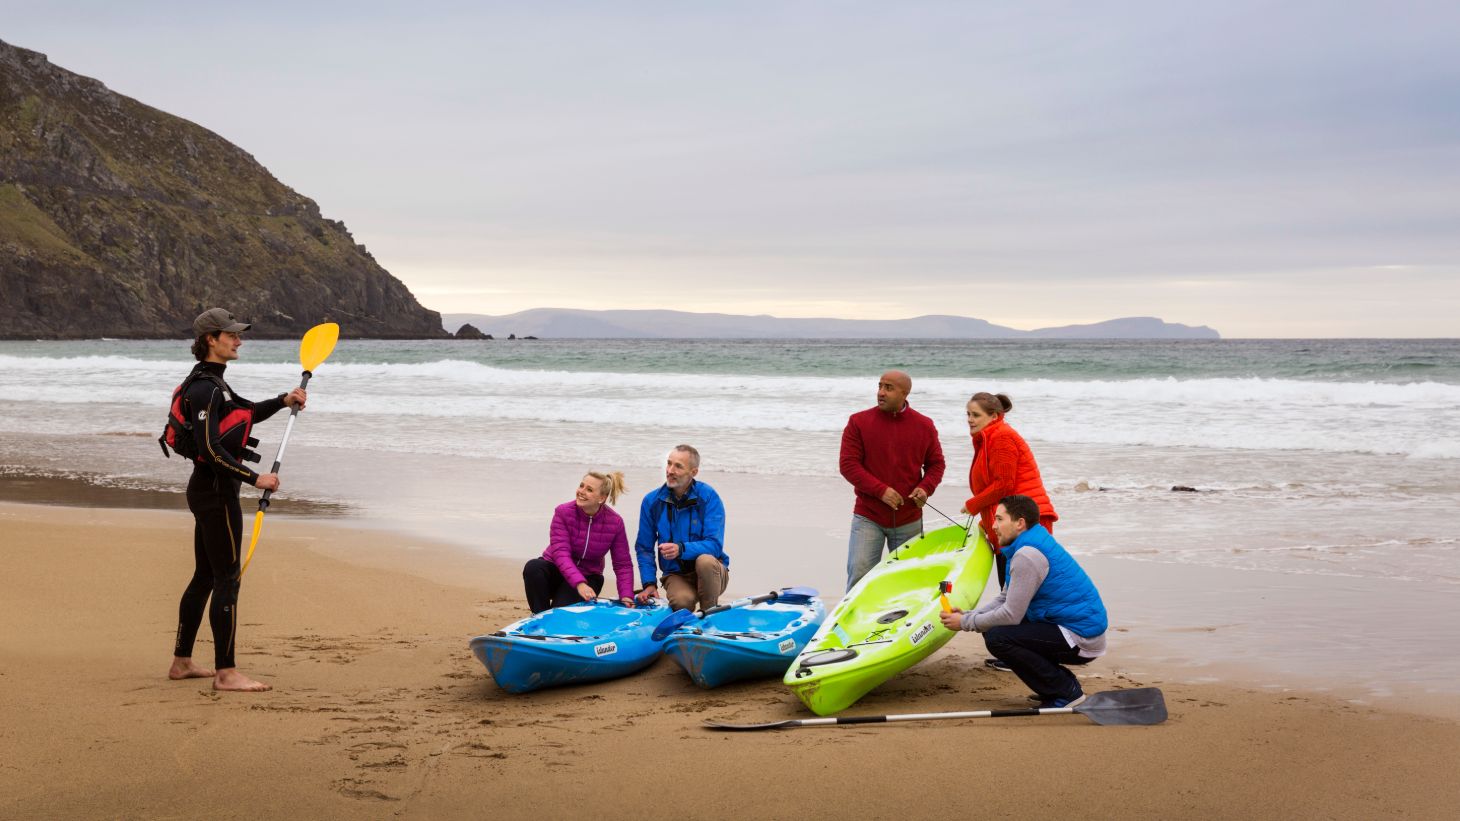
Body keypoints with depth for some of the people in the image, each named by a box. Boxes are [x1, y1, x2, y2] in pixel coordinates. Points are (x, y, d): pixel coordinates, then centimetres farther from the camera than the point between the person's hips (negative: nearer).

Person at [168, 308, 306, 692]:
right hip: (216, 491, -11)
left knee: (206, 576, 16)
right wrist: (255, 478, -22)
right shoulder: (205, 387, -17)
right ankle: (226, 673, -5)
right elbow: (211, 450, -23)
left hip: (207, 489, 11)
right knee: (227, 579, -8)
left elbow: (247, 413, 28)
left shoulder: (211, 383, 15)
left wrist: (283, 401, 12)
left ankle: (181, 662, 24)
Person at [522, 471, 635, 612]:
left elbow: (623, 564, -7)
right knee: (533, 567, -34)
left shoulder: (615, 522, -13)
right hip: (557, 569, 0)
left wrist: (626, 597, -23)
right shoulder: (563, 512, -17)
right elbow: (560, 553, -27)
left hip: (587, 576, 0)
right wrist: (579, 583, -43)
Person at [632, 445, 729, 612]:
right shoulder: (652, 501, 1)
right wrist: (649, 584, -4)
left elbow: (714, 545, -18)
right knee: (681, 601, -34)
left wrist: (681, 549, -34)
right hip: (676, 574, 1)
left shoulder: (709, 497, -10)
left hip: (711, 574, -1)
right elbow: (644, 548, 8)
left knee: (705, 561, -37)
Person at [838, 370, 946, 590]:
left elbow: (936, 463, 12)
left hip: (908, 520, 2)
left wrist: (925, 488, -9)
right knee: (859, 575, -9)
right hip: (868, 517, -2)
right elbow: (848, 464, -7)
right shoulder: (859, 422, -3)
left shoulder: (924, 426, 3)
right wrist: (881, 490, -19)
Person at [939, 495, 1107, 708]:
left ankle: (1066, 693, -9)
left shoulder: (1027, 555, -20)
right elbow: (1004, 600, 17)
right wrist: (967, 615, 4)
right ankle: (1063, 682, 13)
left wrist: (965, 623, -8)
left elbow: (1011, 615, -20)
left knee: (997, 638, -19)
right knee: (994, 627, 13)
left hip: (1081, 639, -10)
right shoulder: (1027, 546, 13)